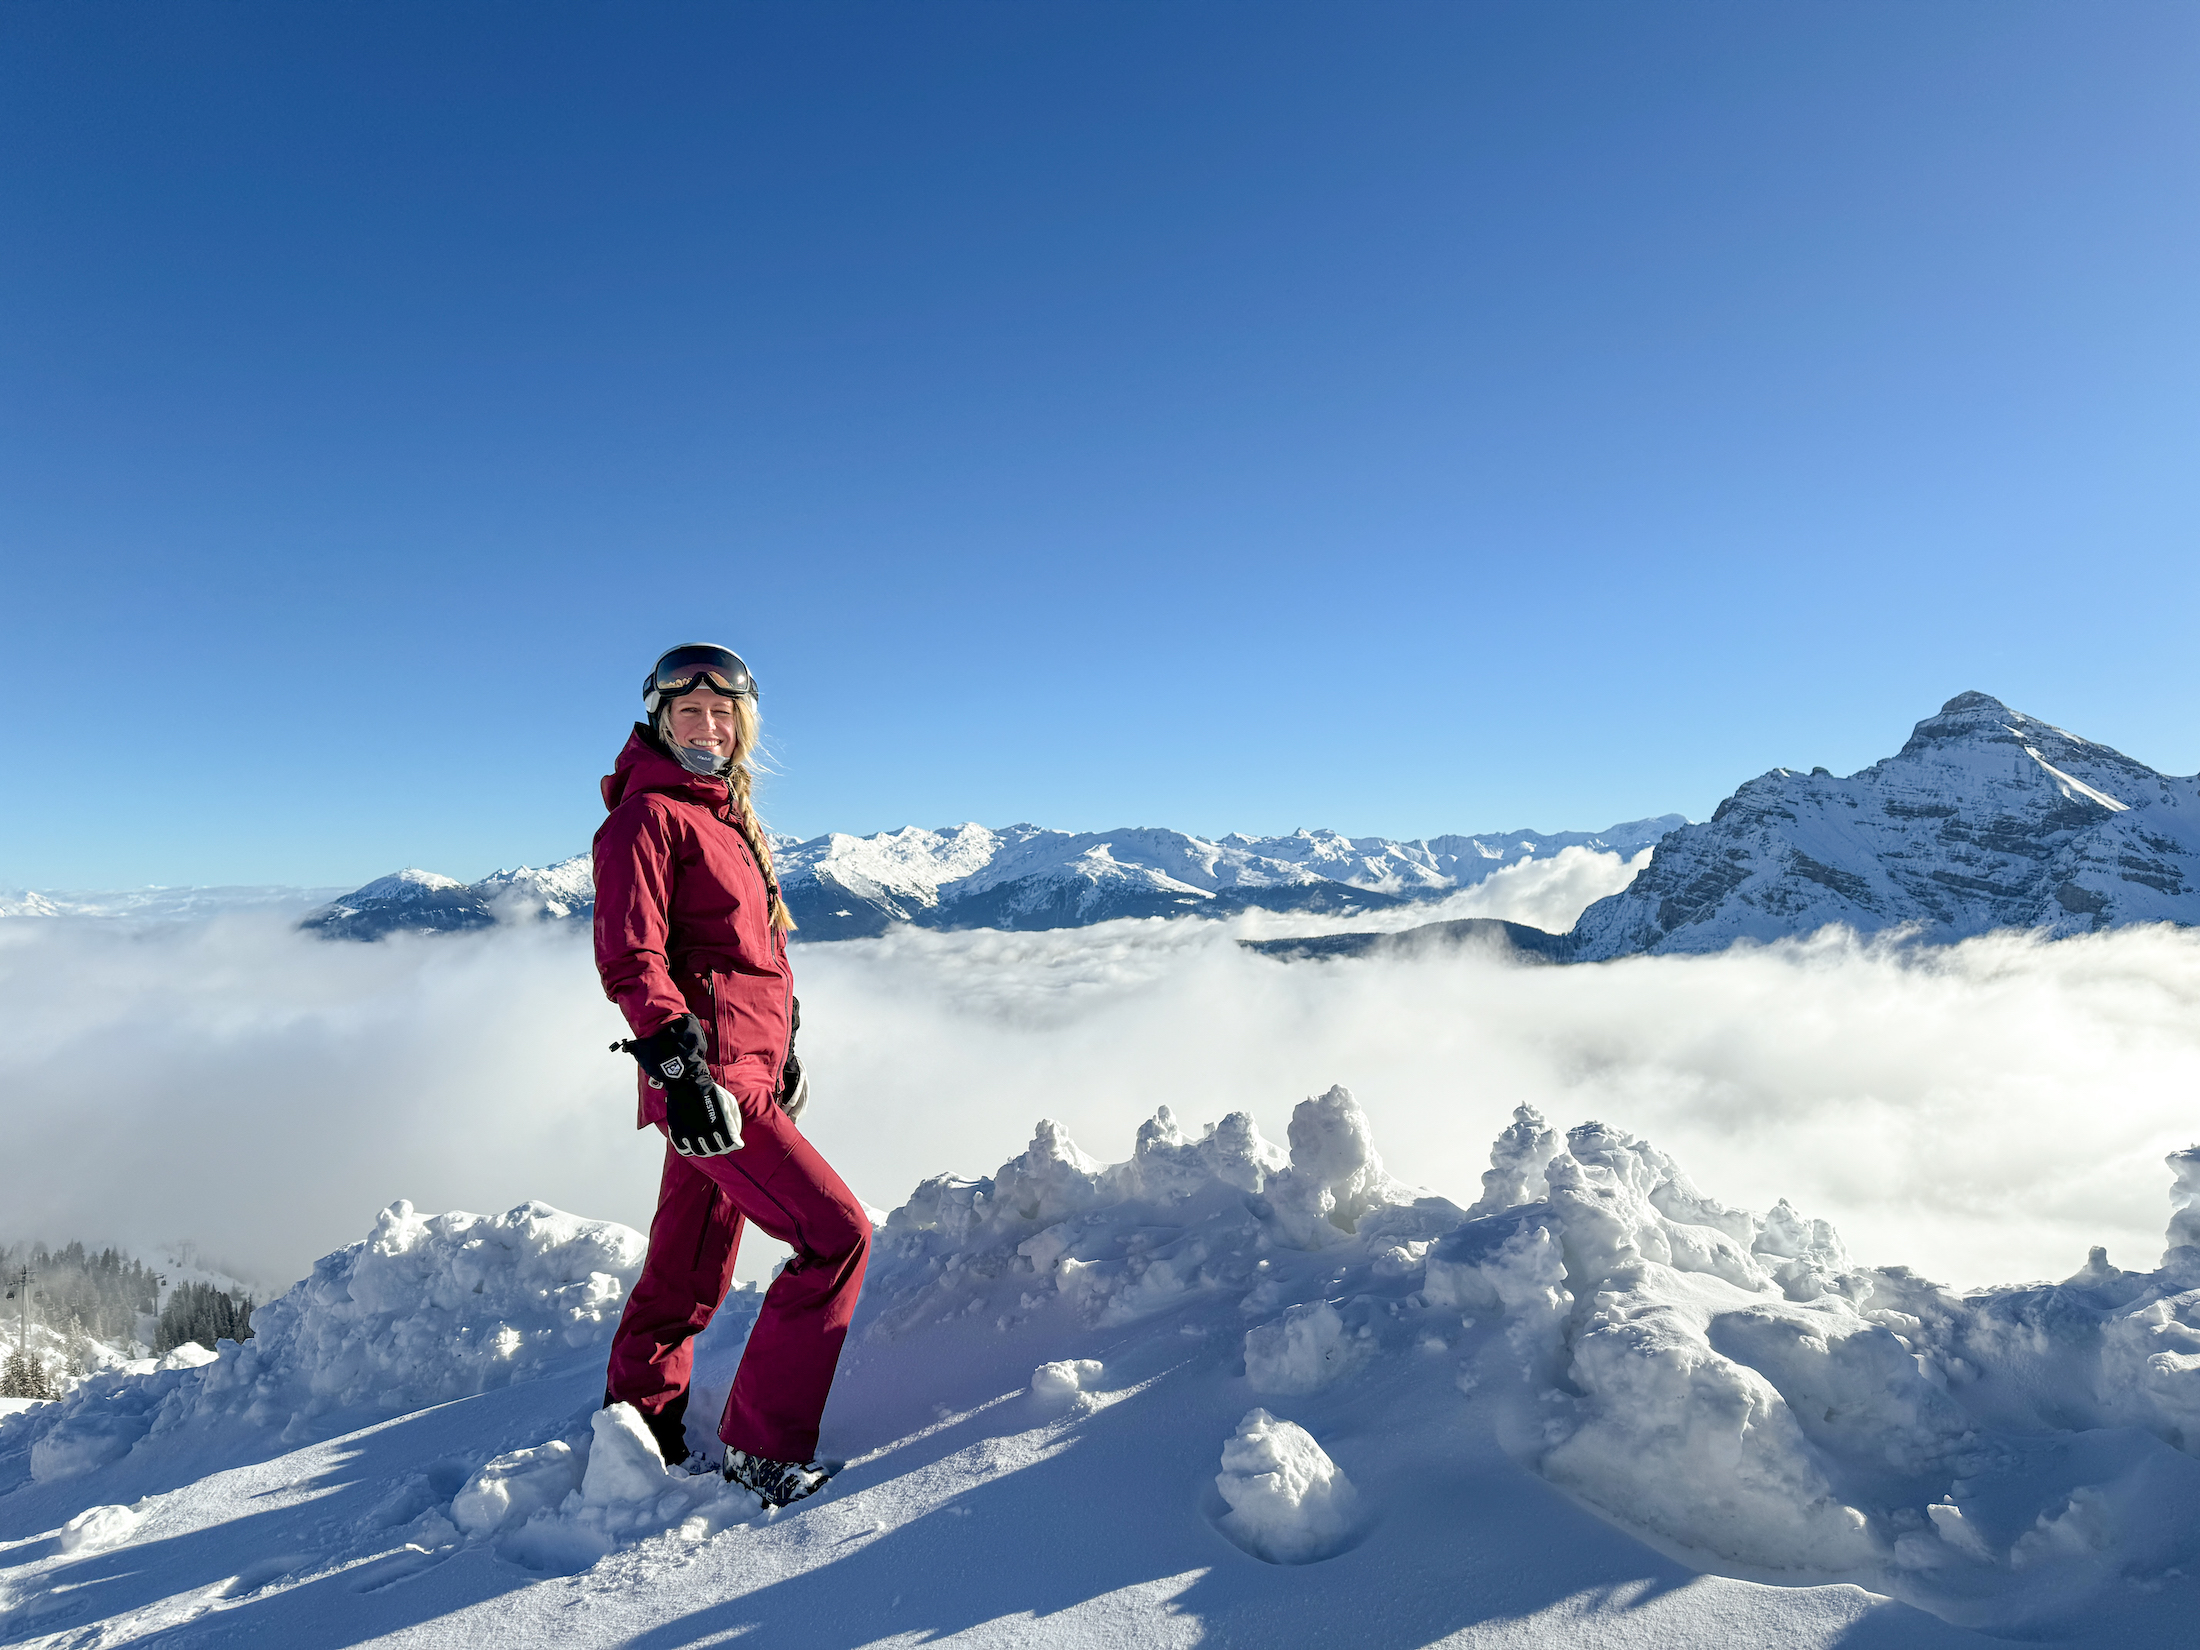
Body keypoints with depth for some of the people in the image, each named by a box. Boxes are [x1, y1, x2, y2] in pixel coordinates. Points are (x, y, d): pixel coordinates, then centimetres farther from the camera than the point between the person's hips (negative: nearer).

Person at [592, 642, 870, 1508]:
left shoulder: (727, 818, 20)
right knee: (837, 1234, -11)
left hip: (744, 1067, 9)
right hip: (709, 1077, -9)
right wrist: (675, 1056, -26)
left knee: (690, 1273, 16)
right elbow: (628, 956, -16)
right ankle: (763, 1446, 0)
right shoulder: (647, 814, -7)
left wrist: (779, 1046, 28)